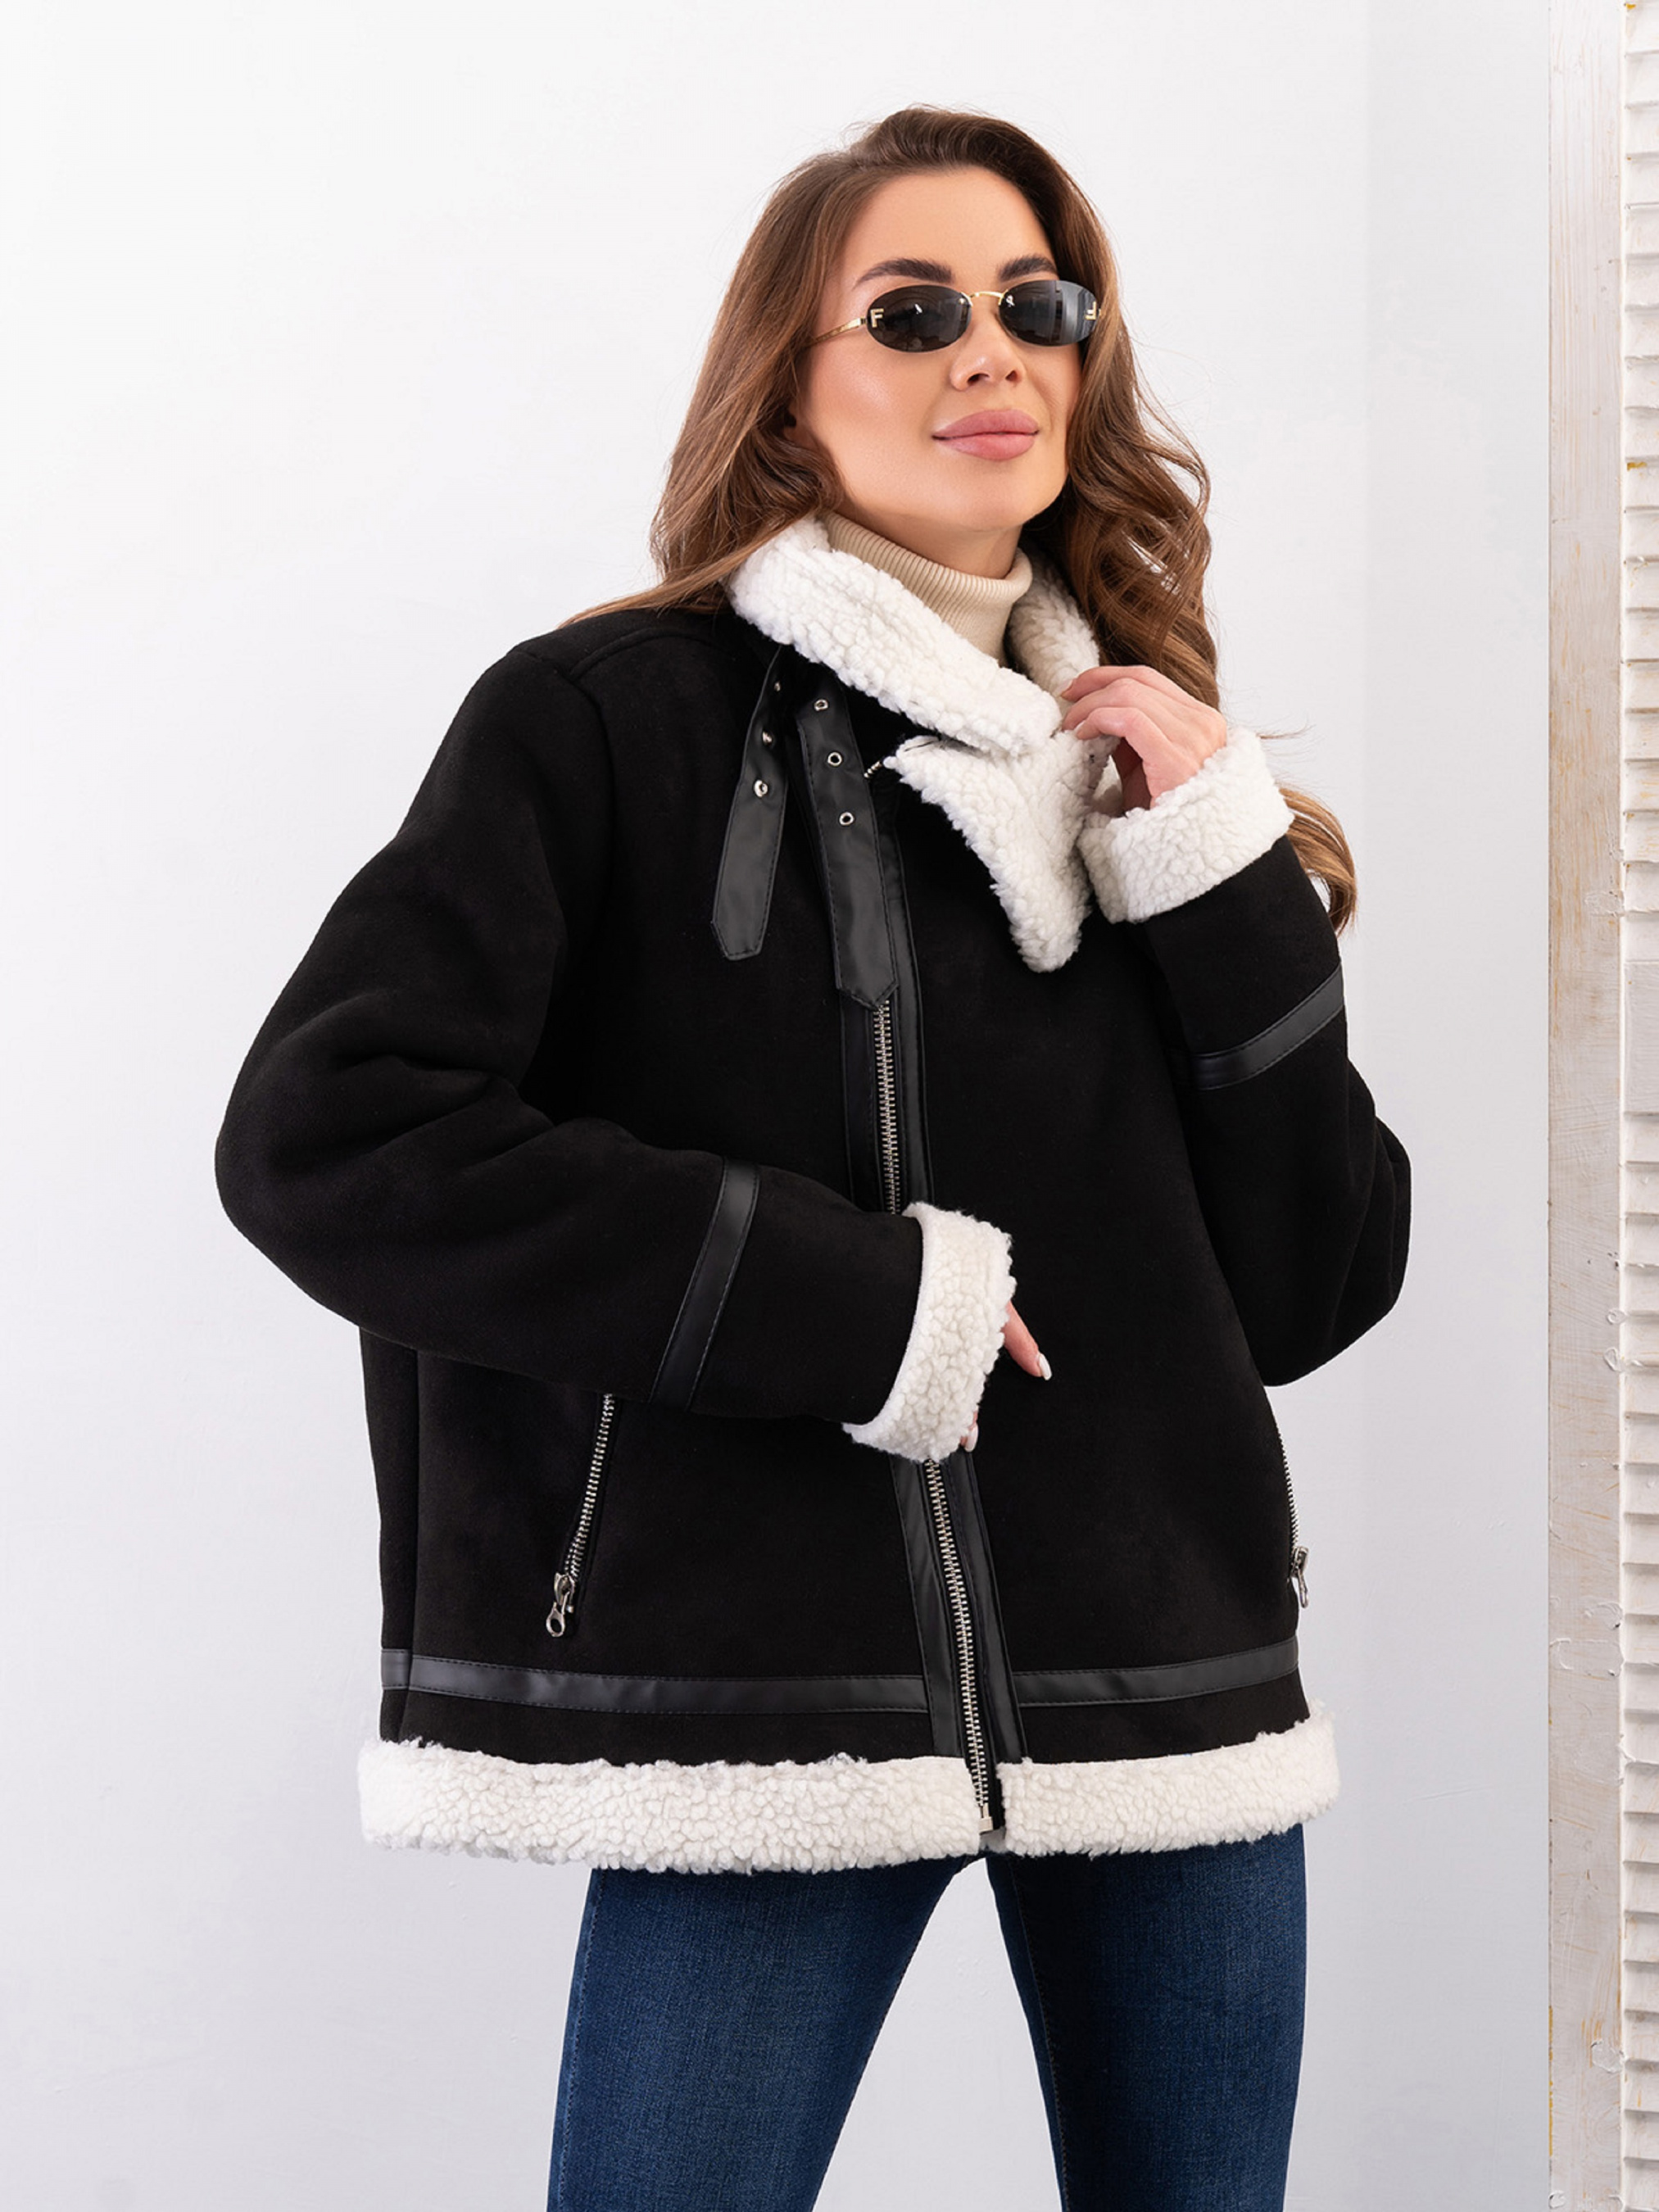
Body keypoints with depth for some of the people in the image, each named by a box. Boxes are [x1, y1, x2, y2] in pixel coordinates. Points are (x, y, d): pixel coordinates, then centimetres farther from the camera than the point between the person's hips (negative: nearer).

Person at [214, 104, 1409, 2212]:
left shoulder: (1140, 765, 12)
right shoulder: (612, 718, -3)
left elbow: (1312, 1291, 7)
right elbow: (323, 1134, -14)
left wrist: (1230, 886, -6)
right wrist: (843, 1299, -15)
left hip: (1169, 1677, 5)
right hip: (766, 1692, -5)